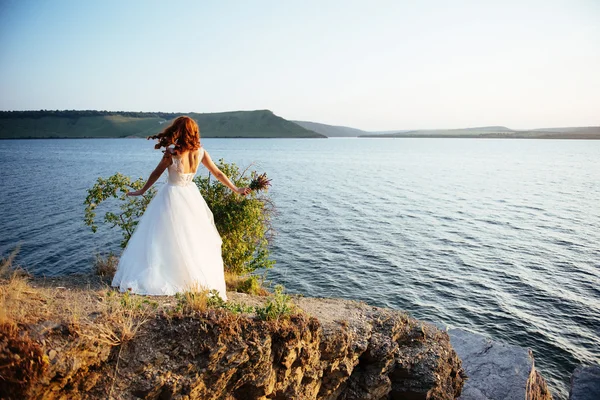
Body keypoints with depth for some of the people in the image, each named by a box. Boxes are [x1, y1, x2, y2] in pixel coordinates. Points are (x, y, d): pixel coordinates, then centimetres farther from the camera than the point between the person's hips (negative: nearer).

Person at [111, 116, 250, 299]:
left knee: (165, 239, 5)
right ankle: (201, 279, 22)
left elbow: (156, 173, -7)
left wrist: (142, 191, 8)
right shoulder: (200, 152, -6)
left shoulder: (172, 152, -18)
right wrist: (237, 190, 13)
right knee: (197, 240, 14)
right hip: (191, 196, 4)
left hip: (172, 198, -4)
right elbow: (218, 174, 1)